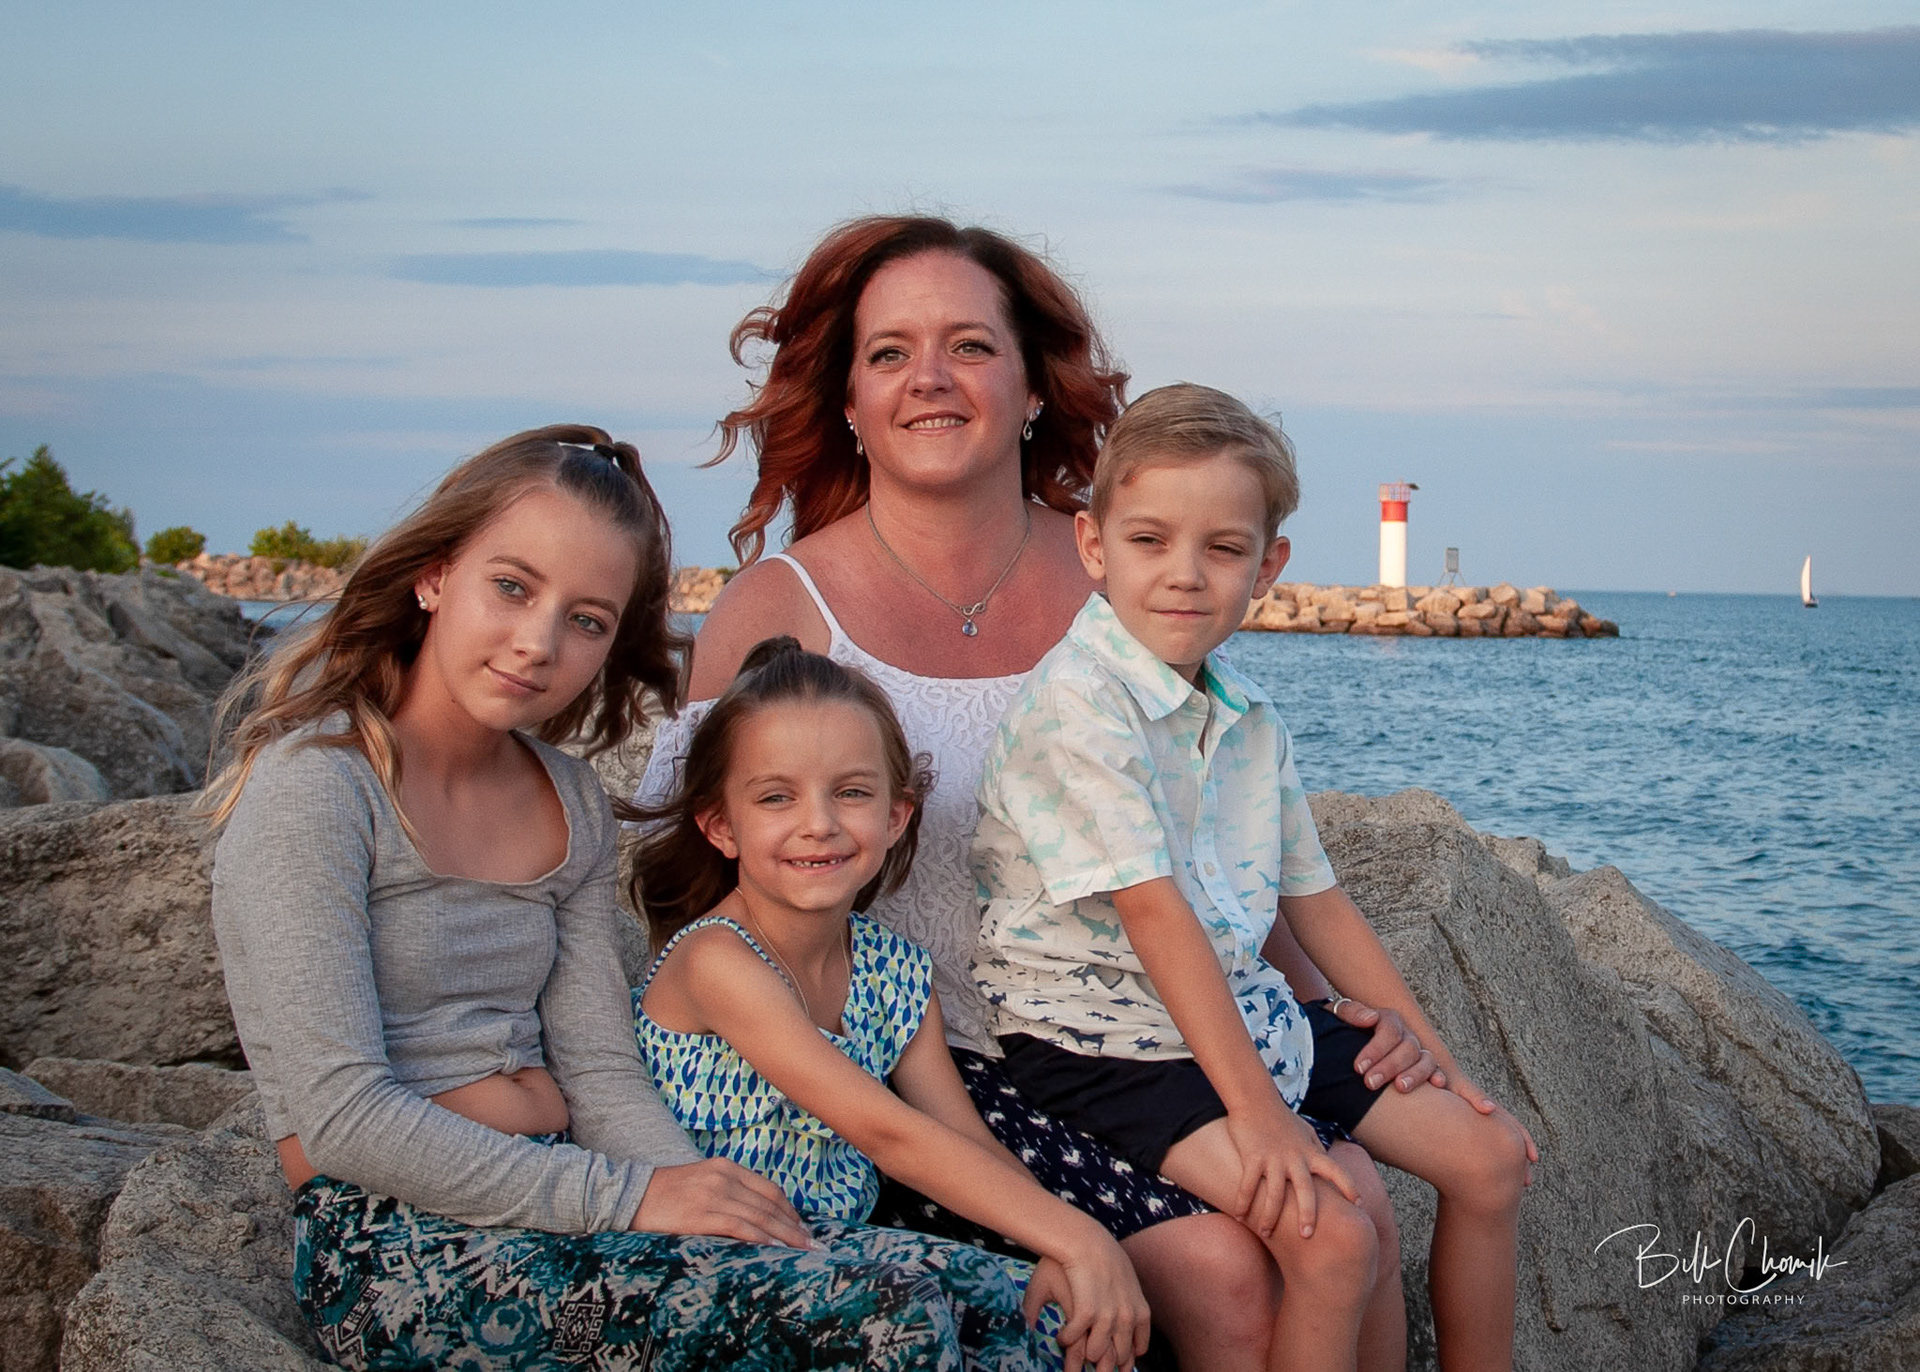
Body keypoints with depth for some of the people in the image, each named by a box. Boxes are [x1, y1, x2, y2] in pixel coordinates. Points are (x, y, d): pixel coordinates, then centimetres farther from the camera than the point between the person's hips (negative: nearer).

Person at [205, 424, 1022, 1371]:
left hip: (560, 1205, 7)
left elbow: (600, 1074, 9)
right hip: (396, 1248, -6)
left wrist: (712, 1199, -11)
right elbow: (342, 1118, -15)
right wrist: (627, 1196, -18)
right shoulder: (313, 787, -8)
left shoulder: (571, 804, 15)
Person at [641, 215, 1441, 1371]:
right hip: (930, 1064, -3)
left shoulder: (1108, 575, 2)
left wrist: (1324, 1003, 1)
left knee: (1353, 1209, -18)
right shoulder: (780, 611, -6)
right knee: (1219, 1263, -21)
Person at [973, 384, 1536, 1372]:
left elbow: (1315, 897, 15)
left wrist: (1434, 1057, 15)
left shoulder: (1248, 718, 7)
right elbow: (1155, 911, -25)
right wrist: (1256, 1108, -27)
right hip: (1109, 1037, -8)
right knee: (1332, 1238, -25)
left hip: (1245, 1011, 9)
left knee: (1490, 1155, 8)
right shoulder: (1077, 704, -19)